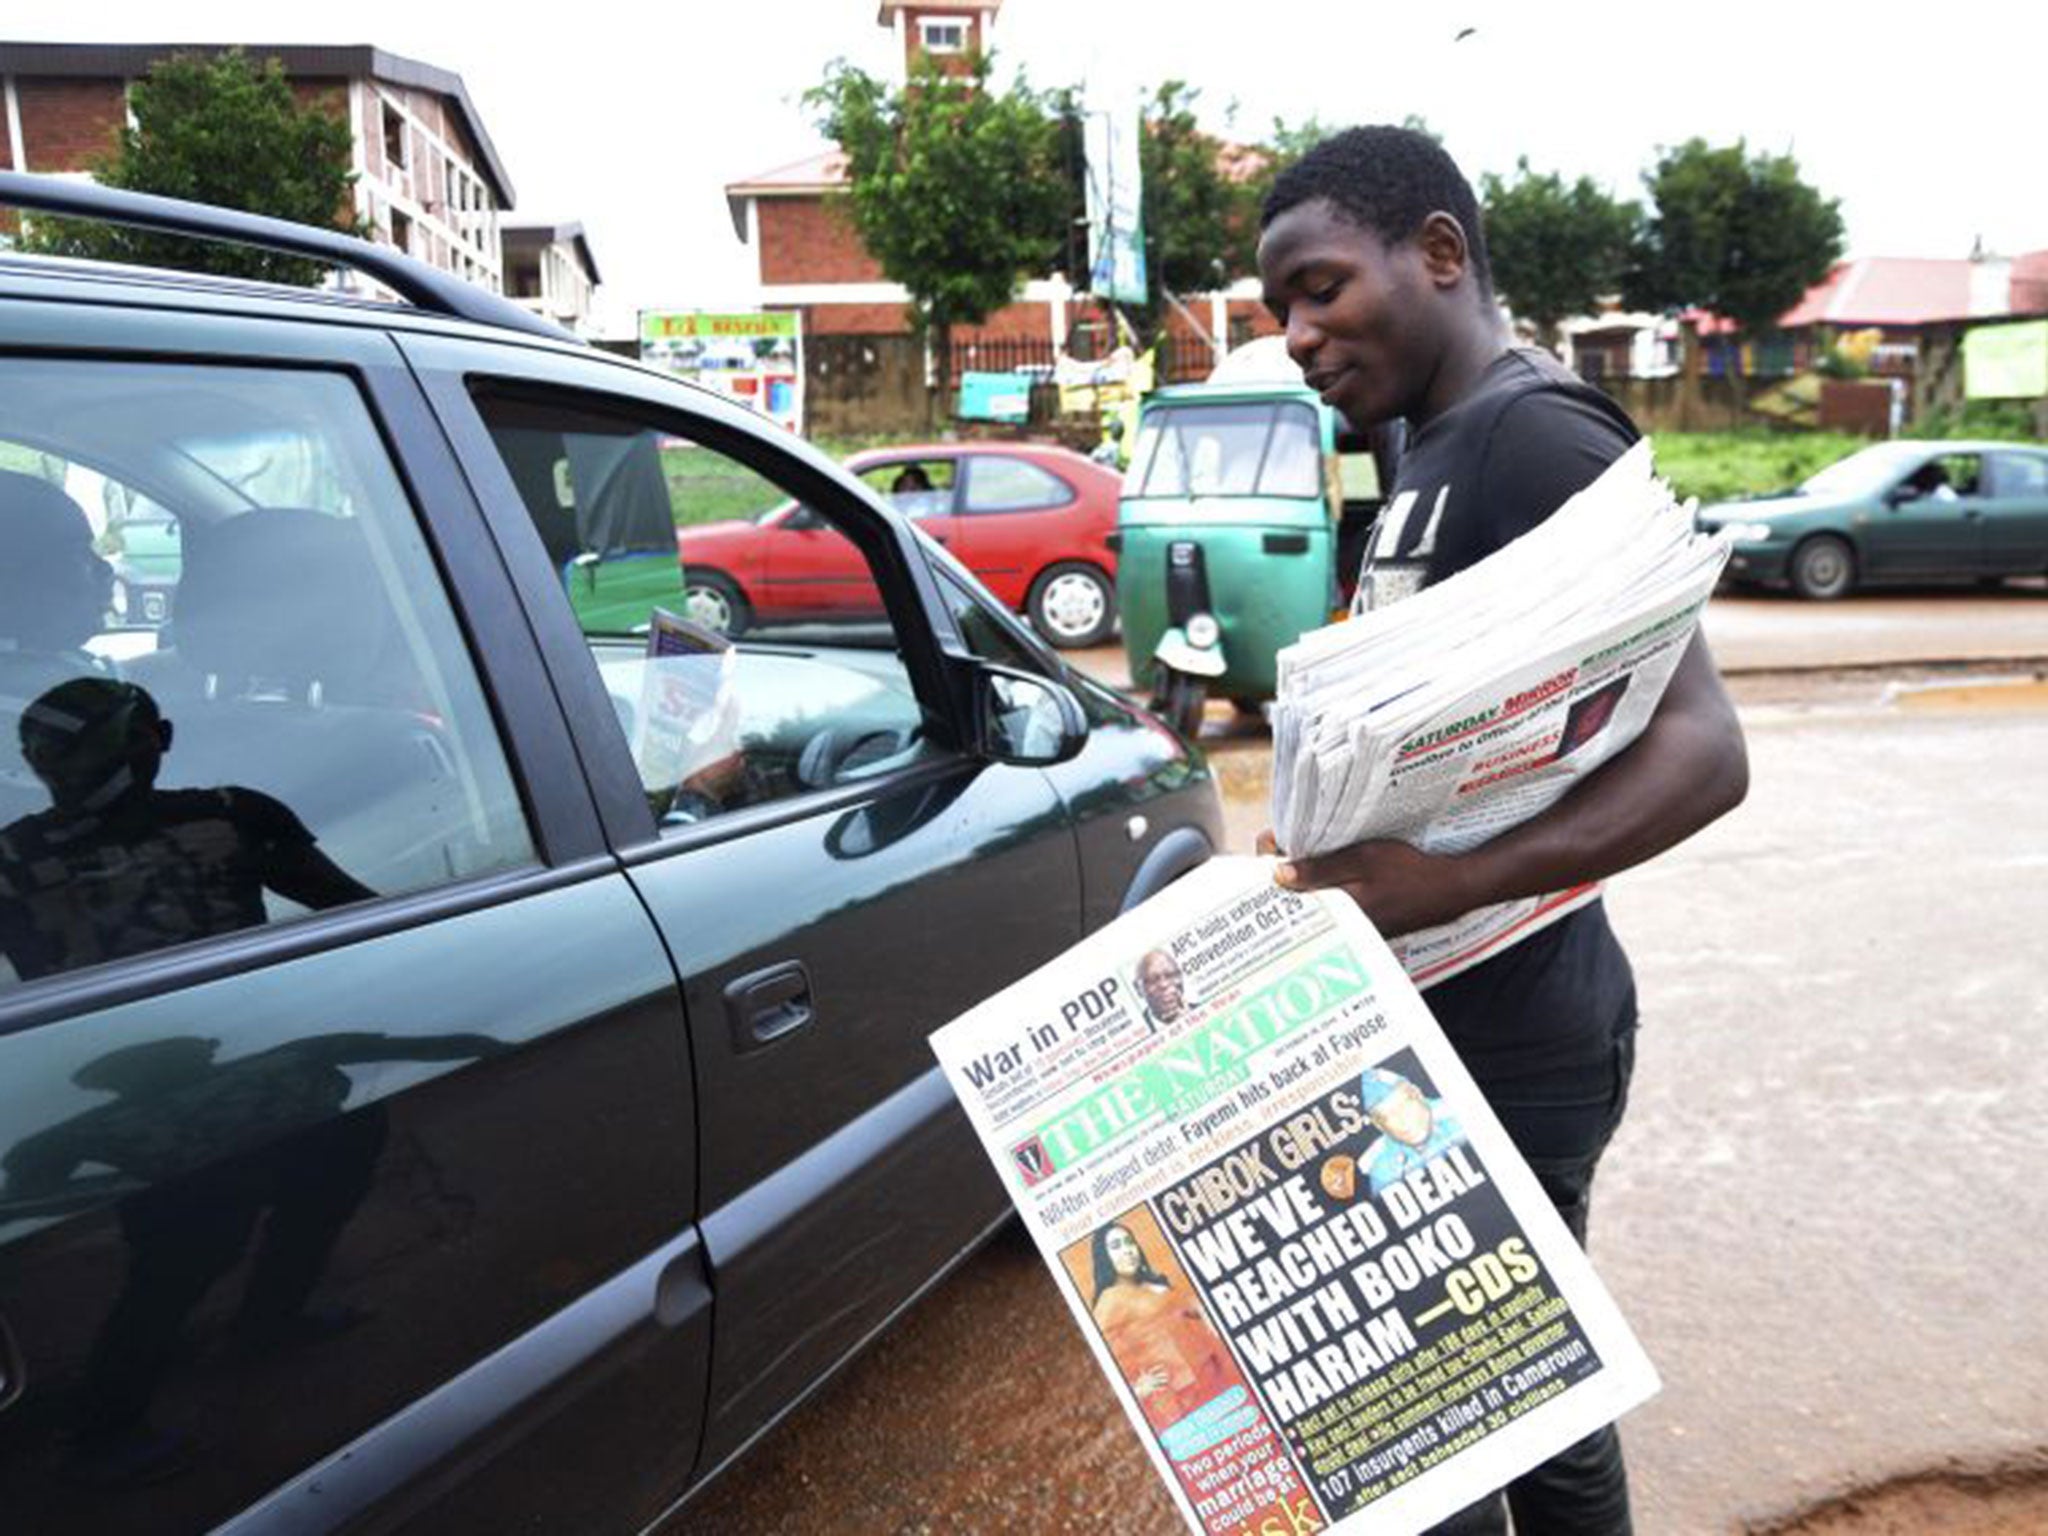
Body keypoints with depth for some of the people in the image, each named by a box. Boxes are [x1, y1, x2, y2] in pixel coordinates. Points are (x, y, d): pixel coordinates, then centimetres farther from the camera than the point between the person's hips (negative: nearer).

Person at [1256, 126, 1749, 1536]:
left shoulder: (1535, 440, -16)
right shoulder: (1440, 454, 14)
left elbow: (1702, 749, -24)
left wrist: (1455, 887, -33)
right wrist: (1343, 858, 10)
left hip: (1505, 1027, -9)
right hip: (1457, 1012, 9)